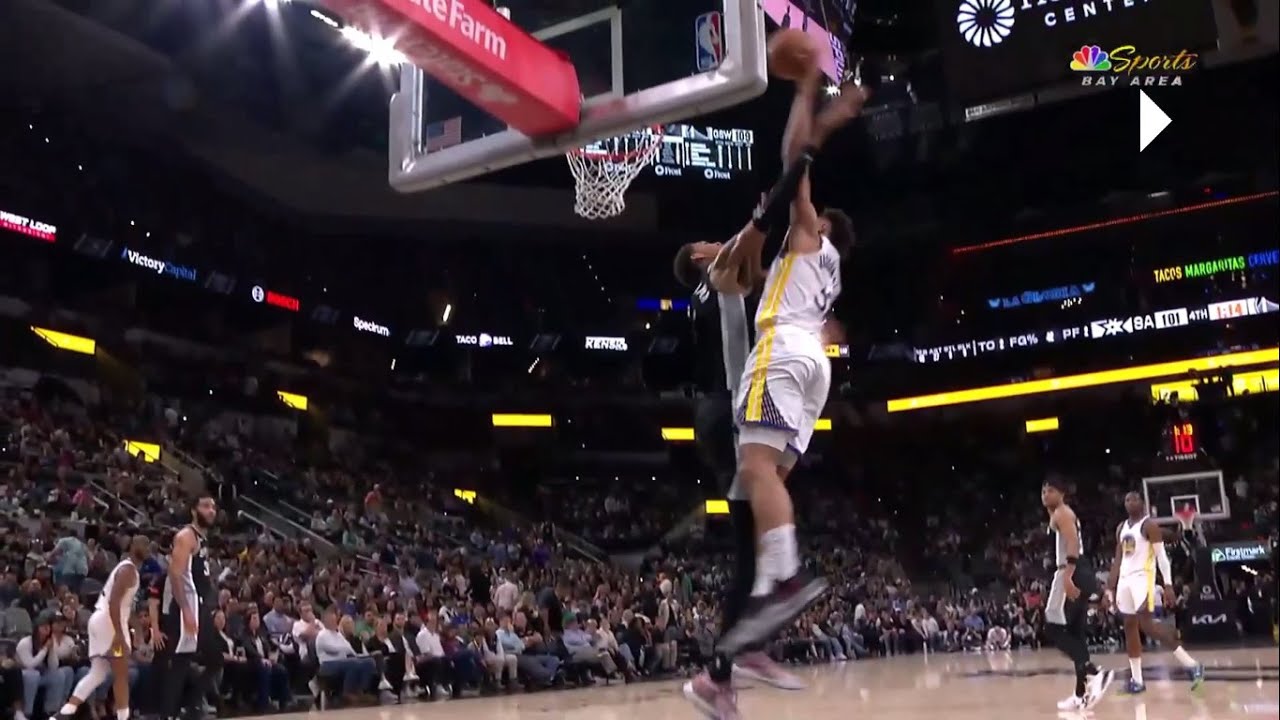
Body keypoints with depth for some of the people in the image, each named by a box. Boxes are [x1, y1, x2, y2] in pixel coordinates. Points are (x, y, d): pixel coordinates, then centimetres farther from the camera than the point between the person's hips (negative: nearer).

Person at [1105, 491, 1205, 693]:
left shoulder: (1149, 525, -7)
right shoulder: (1121, 528, 16)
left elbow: (1162, 556, -12)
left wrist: (1168, 585, -20)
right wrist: (1110, 588, 16)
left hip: (1143, 577, -8)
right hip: (1124, 579, 8)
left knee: (1146, 624, -18)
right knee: (1129, 626, 5)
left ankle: (1192, 664, -14)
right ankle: (1137, 680, 9)